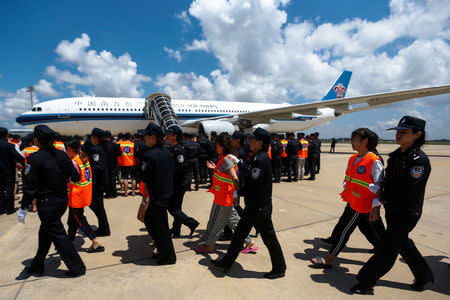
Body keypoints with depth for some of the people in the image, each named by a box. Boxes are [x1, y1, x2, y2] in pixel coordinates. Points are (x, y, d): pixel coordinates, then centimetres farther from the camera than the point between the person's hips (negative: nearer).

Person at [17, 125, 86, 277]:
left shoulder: (35, 158, -16)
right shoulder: (62, 155, -2)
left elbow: (30, 186, -15)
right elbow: (76, 177, 2)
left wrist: (23, 208, -6)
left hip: (46, 204, -6)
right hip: (62, 201, 6)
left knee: (58, 235, 4)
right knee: (45, 232, 24)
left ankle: (78, 267, 11)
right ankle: (37, 265, 40)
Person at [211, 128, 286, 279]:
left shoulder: (260, 160, -23)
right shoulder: (260, 157, 9)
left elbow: (252, 185, -24)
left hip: (260, 209, -10)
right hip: (253, 207, 10)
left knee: (269, 238, 8)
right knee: (239, 233, 18)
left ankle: (279, 269, 28)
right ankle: (227, 262, 32)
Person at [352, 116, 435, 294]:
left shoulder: (419, 160, -20)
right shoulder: (396, 155, 5)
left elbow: (407, 192, -21)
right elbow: (386, 183, 9)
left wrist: (382, 199, -9)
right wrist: (377, 205, 7)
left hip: (406, 214, -8)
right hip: (392, 210, 8)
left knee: (387, 250, 2)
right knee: (403, 245, 24)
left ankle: (366, 283, 14)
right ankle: (424, 276, 46)